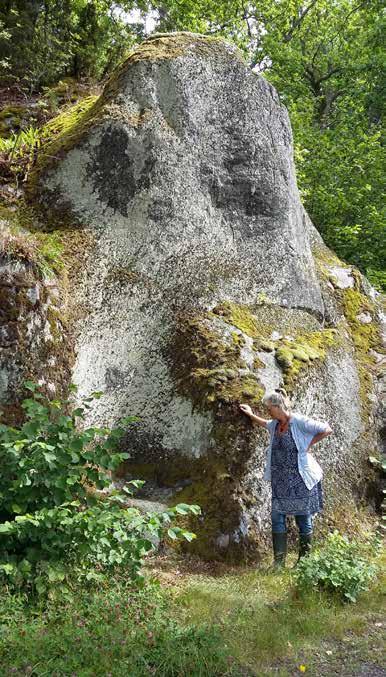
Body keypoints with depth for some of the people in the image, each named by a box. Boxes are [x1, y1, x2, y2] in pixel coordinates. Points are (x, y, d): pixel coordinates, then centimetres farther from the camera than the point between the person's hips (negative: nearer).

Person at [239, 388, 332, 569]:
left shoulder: (299, 422, -13)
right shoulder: (275, 424, 9)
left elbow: (326, 430, -13)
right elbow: (265, 423, 34)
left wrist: (308, 445, -11)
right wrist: (250, 414, 29)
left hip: (300, 479, -7)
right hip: (280, 481, 7)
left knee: (304, 519, 4)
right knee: (277, 518, 3)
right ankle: (279, 561, 9)